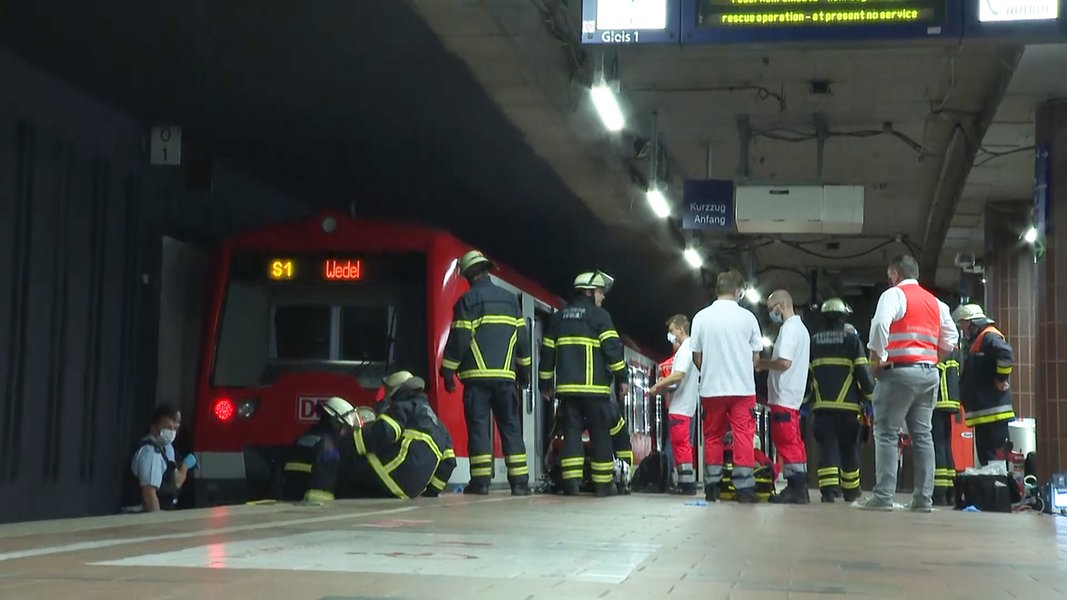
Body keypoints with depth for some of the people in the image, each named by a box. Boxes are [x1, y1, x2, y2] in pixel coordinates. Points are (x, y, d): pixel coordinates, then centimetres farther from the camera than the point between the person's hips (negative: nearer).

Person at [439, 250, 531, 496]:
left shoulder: (468, 300, -2)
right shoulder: (510, 299, 12)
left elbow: (459, 339, -7)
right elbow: (522, 337, 13)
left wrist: (448, 371, -1)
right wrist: (524, 370, 21)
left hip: (477, 375, -3)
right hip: (505, 375, 4)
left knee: (478, 426, 0)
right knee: (510, 427, 6)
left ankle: (480, 481, -3)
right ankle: (519, 481, 1)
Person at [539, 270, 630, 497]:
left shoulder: (559, 317, 16)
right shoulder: (599, 315, -2)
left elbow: (547, 351, 16)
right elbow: (612, 347, -10)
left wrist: (545, 383, 21)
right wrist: (622, 378, -6)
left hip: (567, 387, 5)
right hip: (594, 387, -5)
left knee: (571, 432, 5)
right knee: (600, 435, 0)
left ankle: (571, 482, -3)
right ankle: (602, 484, 0)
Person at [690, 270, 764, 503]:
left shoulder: (701, 317, -1)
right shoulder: (747, 317, -3)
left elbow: (696, 357, 3)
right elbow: (755, 357, 3)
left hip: (711, 388, 2)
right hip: (742, 387, -2)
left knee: (713, 437, 12)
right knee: (743, 436, 1)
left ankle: (712, 487, 13)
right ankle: (744, 487, -4)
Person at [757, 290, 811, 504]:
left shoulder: (789, 328, -13)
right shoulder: (800, 327, 19)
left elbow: (784, 362, -22)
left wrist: (761, 363, -7)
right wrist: (766, 363, 11)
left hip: (784, 396, -10)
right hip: (793, 395, 10)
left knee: (787, 442, -9)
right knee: (793, 443, 11)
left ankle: (796, 488, -9)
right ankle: (799, 487, 13)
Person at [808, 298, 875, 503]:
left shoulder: (813, 342, 8)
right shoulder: (852, 339, 0)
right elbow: (863, 372, -6)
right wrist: (871, 396, 5)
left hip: (822, 405, 1)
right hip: (848, 405, -1)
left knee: (827, 447, -1)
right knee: (849, 449, 11)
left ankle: (828, 488, -16)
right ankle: (850, 491, 18)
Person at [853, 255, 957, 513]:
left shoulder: (894, 294, -3)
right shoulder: (935, 302, 19)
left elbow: (881, 324, -19)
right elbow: (950, 339, 17)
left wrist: (877, 356, -9)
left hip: (899, 371, -7)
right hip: (929, 371, 7)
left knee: (887, 433, -5)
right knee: (922, 434, 7)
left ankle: (883, 496, -12)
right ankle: (923, 498, 5)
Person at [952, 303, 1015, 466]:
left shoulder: (989, 337, -9)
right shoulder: (975, 341, 23)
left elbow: (1006, 355, -28)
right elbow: (971, 375, 29)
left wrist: (1001, 379, -19)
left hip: (995, 410, -10)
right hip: (982, 412, 10)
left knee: (1000, 452, -11)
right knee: (985, 454, 10)